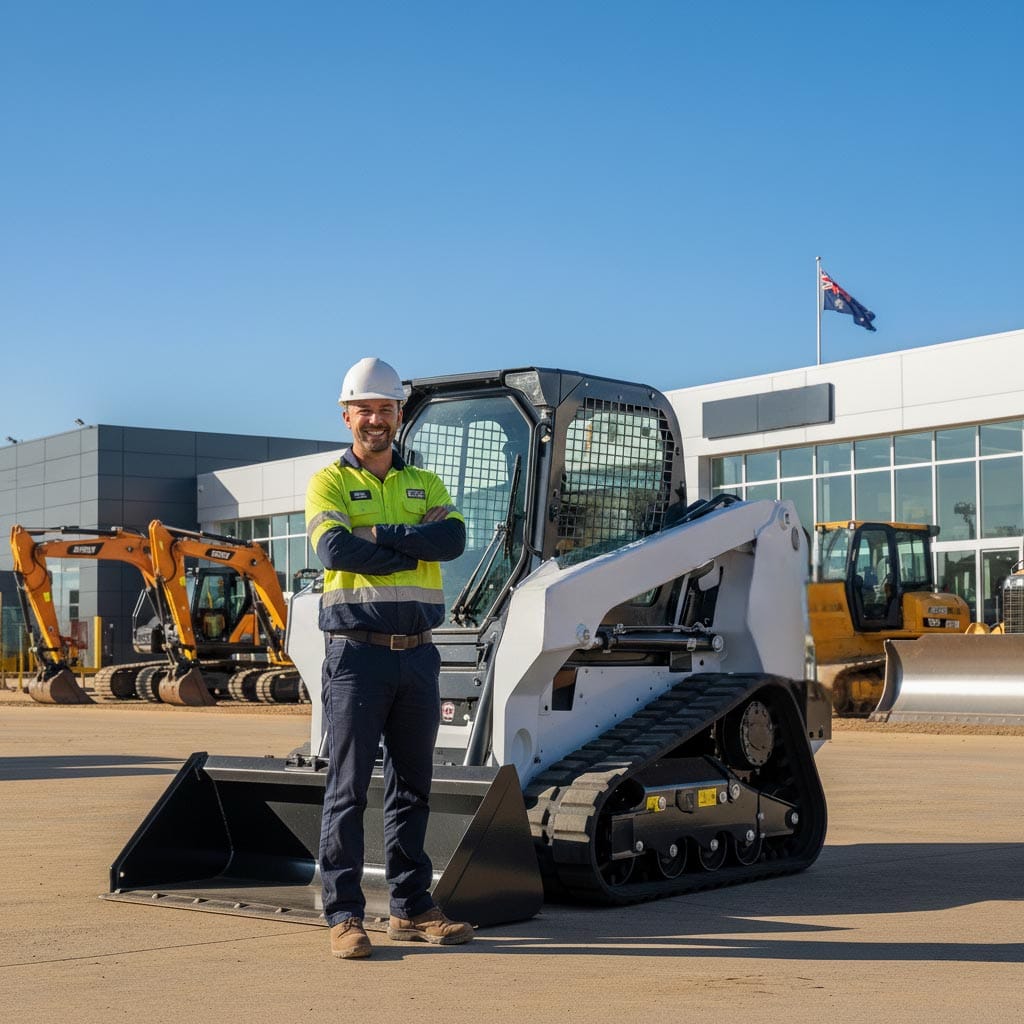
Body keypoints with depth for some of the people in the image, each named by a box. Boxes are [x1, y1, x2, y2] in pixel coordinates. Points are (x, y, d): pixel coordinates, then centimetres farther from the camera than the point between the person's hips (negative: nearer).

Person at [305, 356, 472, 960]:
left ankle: (412, 907, 18)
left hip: (418, 655, 4)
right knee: (349, 787, -2)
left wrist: (380, 535, -13)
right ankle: (345, 914, 3)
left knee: (413, 785, 10)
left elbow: (454, 539, -6)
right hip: (357, 654, -4)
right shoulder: (330, 483, 3)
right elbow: (335, 548, -17)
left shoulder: (426, 485, 15)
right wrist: (415, 550, -10)